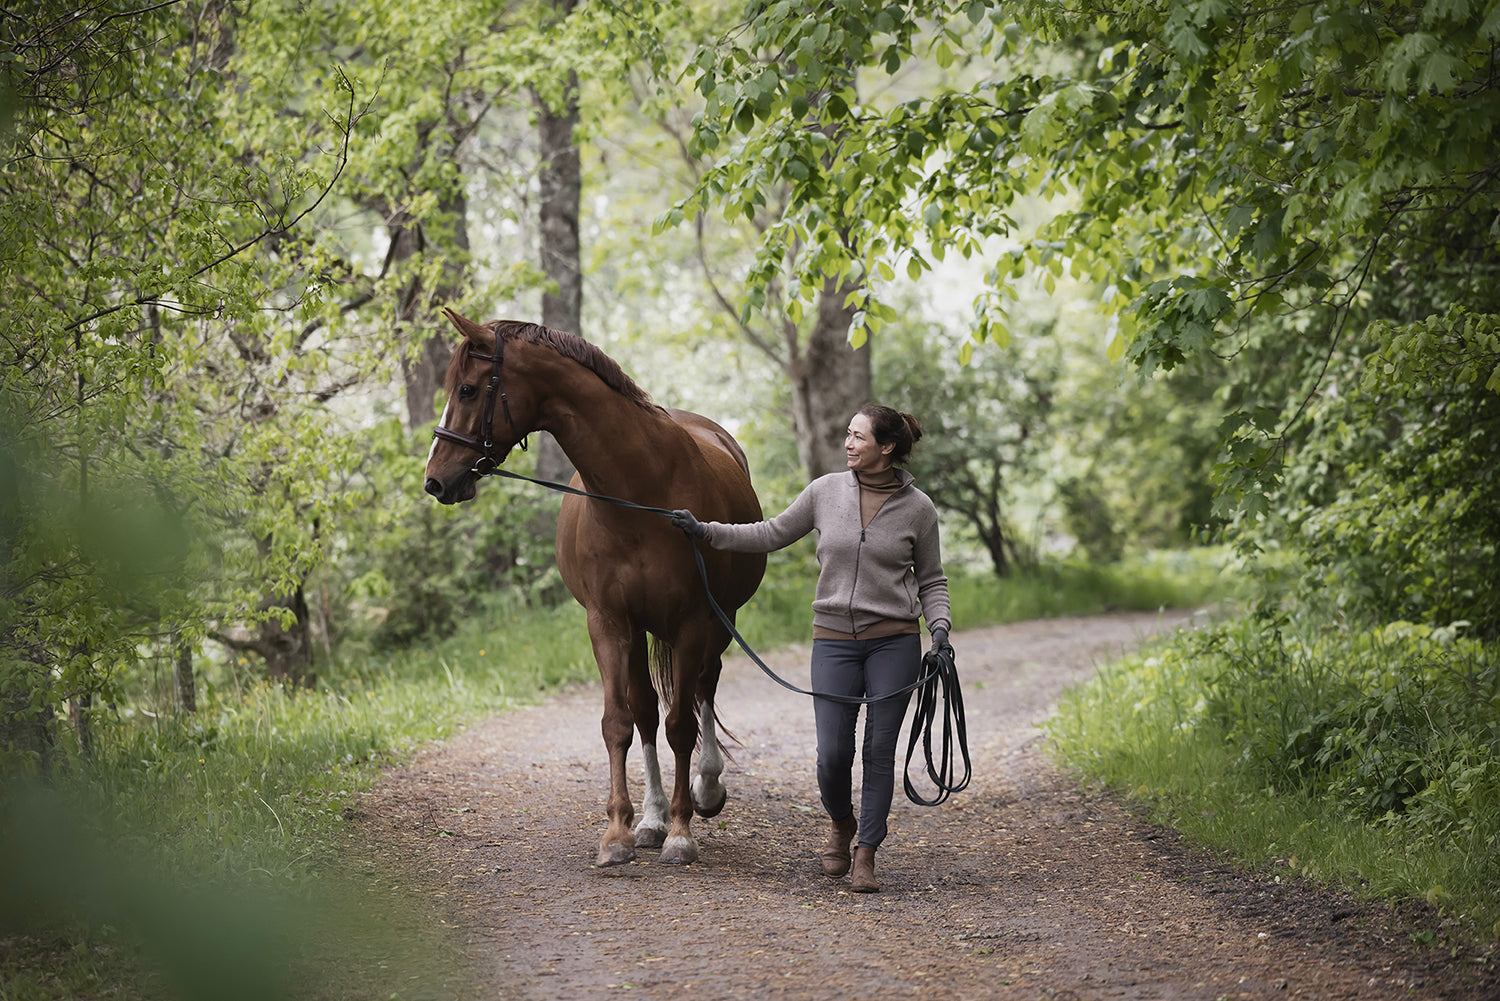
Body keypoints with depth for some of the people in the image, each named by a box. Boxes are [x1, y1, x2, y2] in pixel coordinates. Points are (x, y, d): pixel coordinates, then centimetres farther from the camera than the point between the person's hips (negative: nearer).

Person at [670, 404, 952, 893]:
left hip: (894, 641, -1)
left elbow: (932, 579, 7)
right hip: (835, 639, 1)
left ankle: (866, 853, 12)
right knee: (833, 753, -4)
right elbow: (773, 534, 11)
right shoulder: (826, 491, 2)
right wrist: (705, 531, 5)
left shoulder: (918, 508, -2)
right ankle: (841, 823, 27)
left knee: (879, 750, 0)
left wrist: (940, 629, -9)